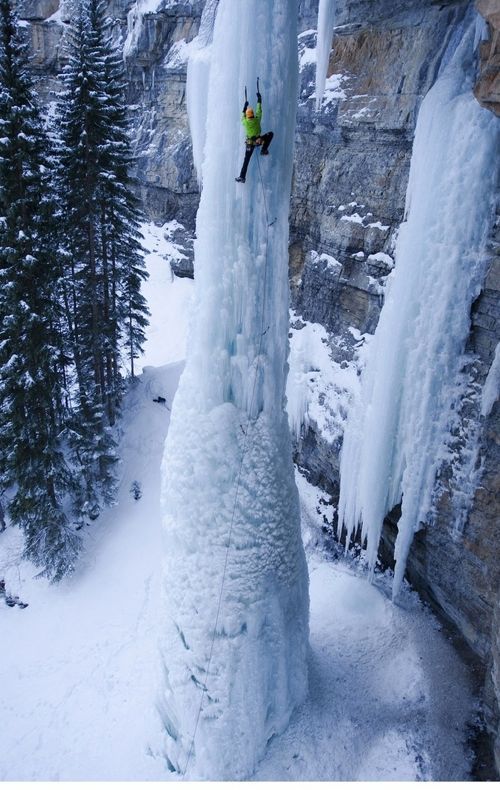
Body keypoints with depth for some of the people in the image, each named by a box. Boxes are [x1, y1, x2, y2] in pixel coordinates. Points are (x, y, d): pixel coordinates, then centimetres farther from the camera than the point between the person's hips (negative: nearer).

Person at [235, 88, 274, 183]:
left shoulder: (244, 121, -8)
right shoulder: (257, 119, -10)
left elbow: (243, 115, 17)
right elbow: (259, 110, 5)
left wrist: (245, 106, 26)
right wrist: (259, 99, 19)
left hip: (249, 143, 1)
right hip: (258, 141, -1)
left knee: (246, 160, 8)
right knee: (270, 134, 18)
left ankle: (242, 177, 5)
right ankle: (264, 150, 14)